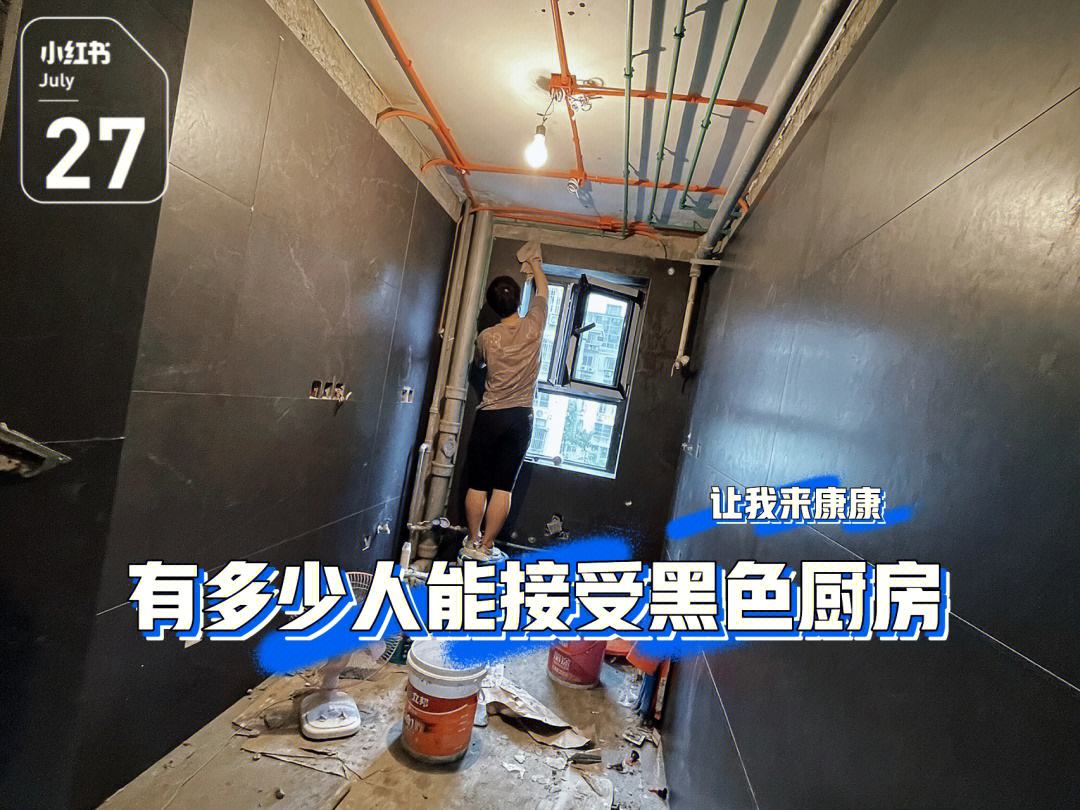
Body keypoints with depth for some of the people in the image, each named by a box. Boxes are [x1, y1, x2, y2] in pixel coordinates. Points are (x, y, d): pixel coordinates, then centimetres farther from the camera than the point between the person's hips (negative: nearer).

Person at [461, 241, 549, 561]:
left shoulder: (486, 337, -6)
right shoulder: (533, 326, -6)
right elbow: (542, 290, 13)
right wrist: (533, 261, 28)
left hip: (489, 416, 0)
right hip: (520, 417, 1)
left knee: (478, 484, 9)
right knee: (503, 487, 5)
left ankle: (472, 542, 18)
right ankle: (486, 546, 10)